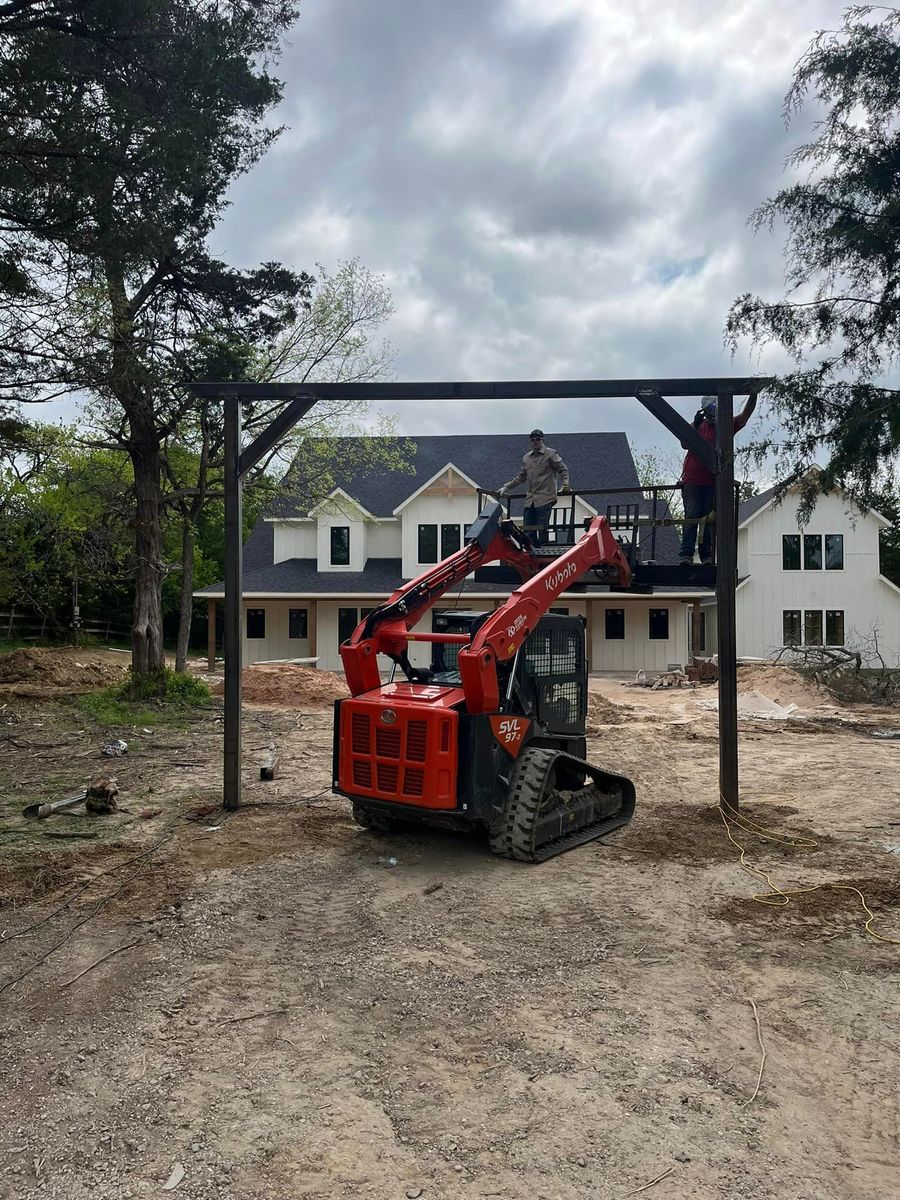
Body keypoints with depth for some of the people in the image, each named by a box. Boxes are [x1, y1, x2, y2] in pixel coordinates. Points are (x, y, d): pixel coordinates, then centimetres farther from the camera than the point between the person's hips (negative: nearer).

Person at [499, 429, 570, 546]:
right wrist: (506, 487, 19)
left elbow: (563, 470, 4)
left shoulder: (550, 454, 2)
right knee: (528, 531, 4)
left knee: (542, 530, -8)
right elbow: (521, 477, 24)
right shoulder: (526, 457, 17)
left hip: (545, 498, -6)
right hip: (530, 499, 6)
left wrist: (565, 485, -10)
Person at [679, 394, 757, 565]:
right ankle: (686, 554, -9)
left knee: (709, 519, 3)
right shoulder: (697, 426, 3)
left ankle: (707, 555, 4)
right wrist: (695, 426, -25)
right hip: (692, 480, -2)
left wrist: (753, 395, -13)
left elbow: (745, 415, 0)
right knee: (691, 517, -6)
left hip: (712, 482, 2)